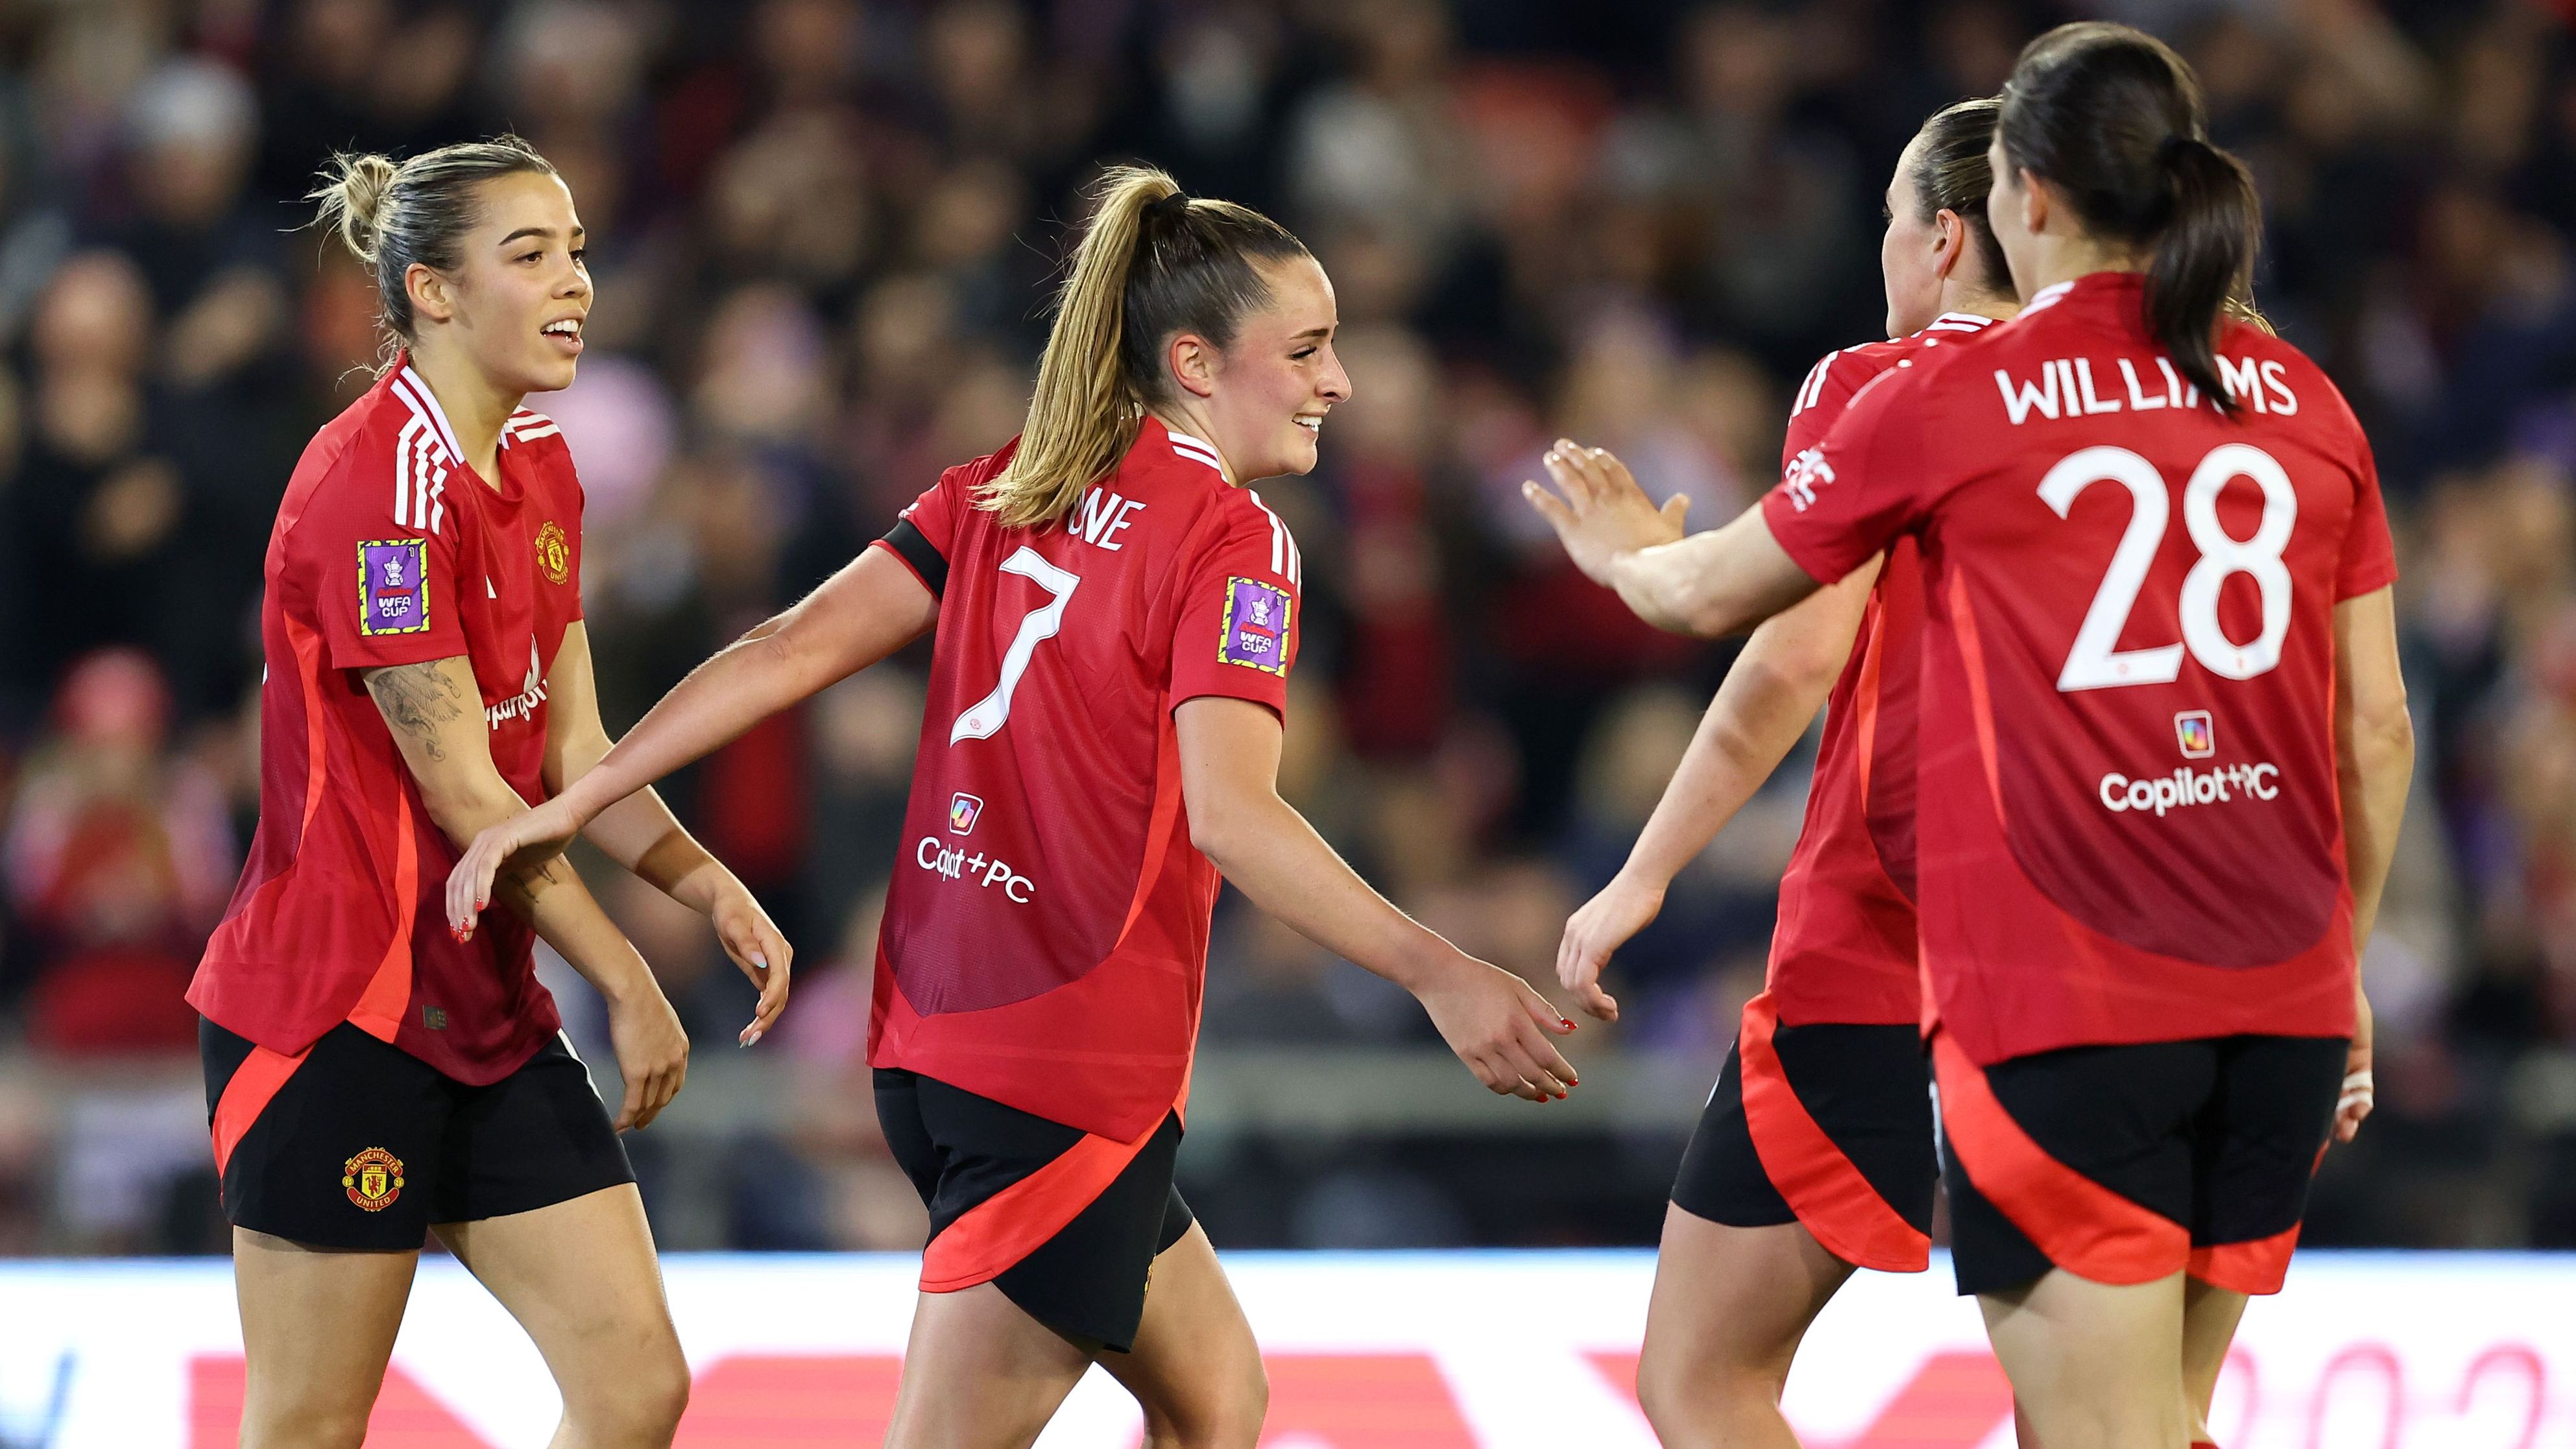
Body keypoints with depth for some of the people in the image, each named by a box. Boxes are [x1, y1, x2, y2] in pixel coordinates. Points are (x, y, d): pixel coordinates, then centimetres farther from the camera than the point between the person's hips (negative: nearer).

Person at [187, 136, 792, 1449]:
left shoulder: (539, 469, 11)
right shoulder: (378, 482, -18)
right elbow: (461, 792, -17)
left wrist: (706, 886, -5)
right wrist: (626, 982, -10)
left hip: (491, 1020, 9)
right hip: (333, 1020, -9)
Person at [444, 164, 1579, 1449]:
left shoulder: (1012, 490, 11)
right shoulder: (1233, 538, -11)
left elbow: (798, 647, 4)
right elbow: (1229, 817, -23)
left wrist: (577, 799, 4)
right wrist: (1436, 973, -28)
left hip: (934, 1051, 9)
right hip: (1066, 1085, -9)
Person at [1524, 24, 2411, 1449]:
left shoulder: (1952, 397, -2)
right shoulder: (2305, 404, 9)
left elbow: (1715, 593, 13)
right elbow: (2377, 728, 11)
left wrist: (1628, 553, 36)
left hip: (2058, 1012, -5)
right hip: (2280, 1009, 5)